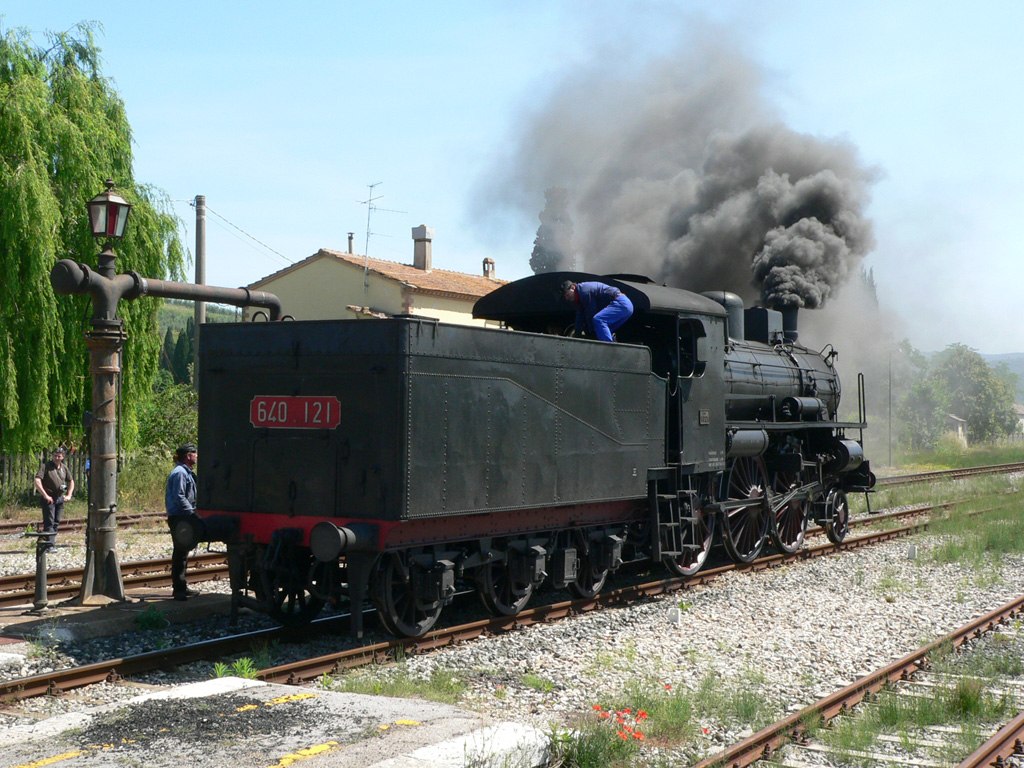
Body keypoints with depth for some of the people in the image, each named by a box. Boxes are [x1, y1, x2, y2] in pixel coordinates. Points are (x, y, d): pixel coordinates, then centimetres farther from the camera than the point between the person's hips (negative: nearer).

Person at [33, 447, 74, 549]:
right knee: (49, 522, -7)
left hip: (60, 498, 6)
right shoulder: (46, 466, -9)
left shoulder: (64, 467, 9)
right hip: (49, 498, -6)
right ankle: (49, 545, -8)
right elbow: (37, 481, -18)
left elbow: (71, 481, 22)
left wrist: (69, 495, 11)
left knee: (57, 522, 10)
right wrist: (45, 496, -20)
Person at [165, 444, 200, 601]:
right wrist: (192, 512, -19)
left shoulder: (186, 472, 17)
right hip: (179, 518, -11)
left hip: (182, 518, 11)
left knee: (182, 552, 16)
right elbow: (179, 498, -22)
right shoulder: (180, 473, -15)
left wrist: (193, 511, 14)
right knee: (180, 553, -8)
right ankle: (179, 589, -5)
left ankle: (181, 587, 24)